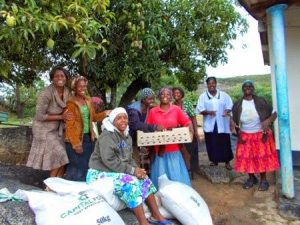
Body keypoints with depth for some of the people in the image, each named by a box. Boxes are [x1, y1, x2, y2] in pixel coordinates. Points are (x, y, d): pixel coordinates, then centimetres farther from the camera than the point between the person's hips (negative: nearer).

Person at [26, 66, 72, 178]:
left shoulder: (67, 92, -4)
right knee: (59, 158, -7)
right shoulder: (46, 93, -25)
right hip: (44, 129, -7)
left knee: (62, 158, 8)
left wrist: (66, 117, -10)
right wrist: (61, 117, -22)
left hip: (57, 129, 7)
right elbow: (40, 116, -22)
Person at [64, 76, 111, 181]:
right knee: (77, 167, -1)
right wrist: (76, 144, -18)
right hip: (75, 139, -7)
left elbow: (93, 117, 16)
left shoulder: (88, 101, 10)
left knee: (87, 166, 14)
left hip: (88, 137, 7)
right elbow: (70, 125, -14)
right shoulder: (71, 103, -11)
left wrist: (105, 113, -2)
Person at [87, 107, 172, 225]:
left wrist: (136, 169, -13)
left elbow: (129, 158, 9)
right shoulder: (106, 136, -18)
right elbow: (109, 161, -26)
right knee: (131, 183, -28)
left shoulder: (127, 137, 10)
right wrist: (132, 170, -24)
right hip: (101, 173, -9)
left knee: (144, 180, -4)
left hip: (118, 172, 9)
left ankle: (156, 215, 2)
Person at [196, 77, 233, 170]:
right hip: (210, 125, 0)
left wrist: (227, 111, -18)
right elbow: (200, 109, -4)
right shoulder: (203, 96, 2)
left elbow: (230, 106, 4)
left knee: (225, 143, 3)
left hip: (222, 124, 0)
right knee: (212, 143, 7)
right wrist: (208, 112, -23)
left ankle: (227, 162, 17)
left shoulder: (223, 95, 5)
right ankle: (214, 160, 25)